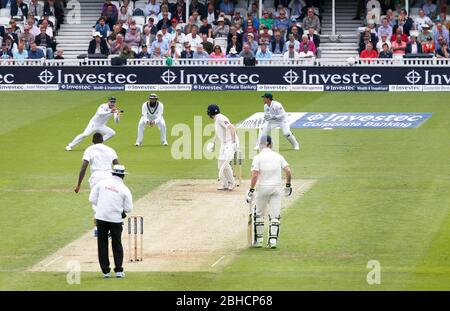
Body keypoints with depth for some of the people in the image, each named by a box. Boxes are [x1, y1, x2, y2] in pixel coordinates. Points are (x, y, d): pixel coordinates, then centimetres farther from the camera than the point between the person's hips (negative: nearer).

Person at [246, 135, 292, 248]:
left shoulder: (258, 158, -6)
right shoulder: (278, 156, 4)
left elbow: (254, 175, -13)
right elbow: (288, 171, -2)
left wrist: (251, 190, -8)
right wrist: (288, 185, 9)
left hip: (263, 188, -2)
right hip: (276, 188, 2)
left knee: (259, 214, 11)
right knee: (275, 215, 4)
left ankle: (258, 240, 12)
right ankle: (273, 240, -5)